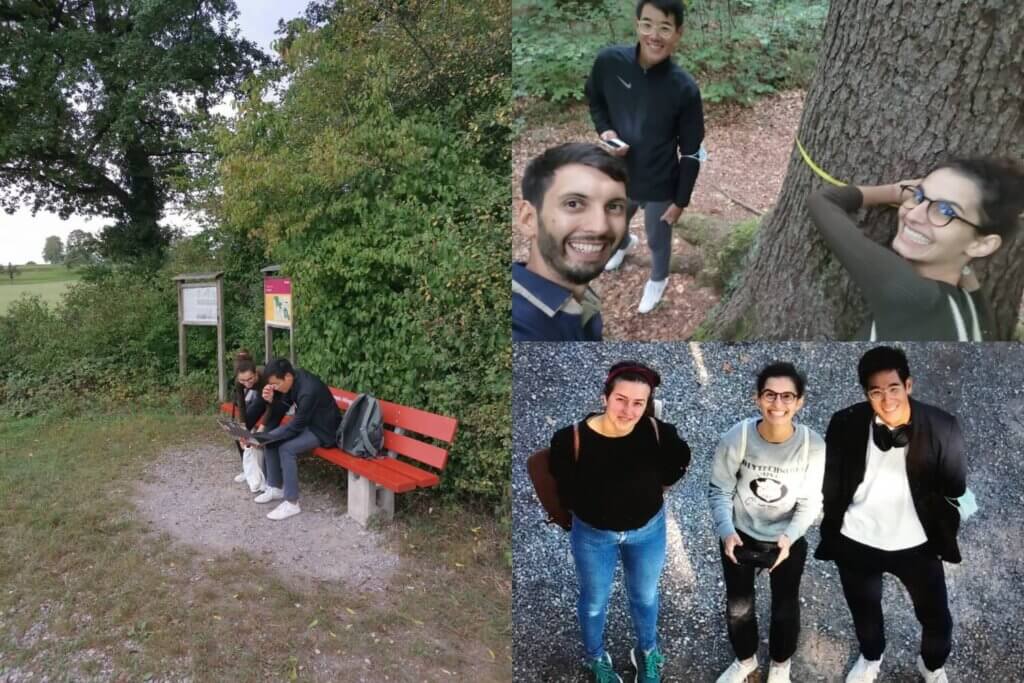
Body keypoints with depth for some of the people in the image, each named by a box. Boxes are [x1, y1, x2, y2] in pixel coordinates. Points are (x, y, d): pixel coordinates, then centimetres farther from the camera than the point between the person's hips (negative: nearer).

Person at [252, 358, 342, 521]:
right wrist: (271, 400, -17)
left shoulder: (308, 390, -32)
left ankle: (291, 503, -16)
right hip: (306, 423, 9)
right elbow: (281, 412, 4)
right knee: (270, 440, 2)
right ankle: (275, 488, 16)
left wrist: (264, 438, -23)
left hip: (324, 430, -9)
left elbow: (295, 427, -26)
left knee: (286, 449, -26)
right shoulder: (293, 381, -5)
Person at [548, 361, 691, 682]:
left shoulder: (658, 432, -25)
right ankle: (595, 657, 54)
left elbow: (681, 460, -1)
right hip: (593, 535, -1)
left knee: (645, 596, 27)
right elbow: (565, 490, -10)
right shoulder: (573, 438, -30)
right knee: (594, 601, 23)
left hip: (649, 530, 2)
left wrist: (653, 489, -2)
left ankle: (647, 653, 57)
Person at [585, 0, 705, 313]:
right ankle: (624, 244, 68)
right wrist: (605, 130, -14)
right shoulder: (609, 61, -19)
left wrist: (680, 201, -8)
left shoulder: (684, 89, -25)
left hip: (660, 186, -3)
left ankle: (658, 280, 55)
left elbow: (691, 153, -13)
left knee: (658, 240, 22)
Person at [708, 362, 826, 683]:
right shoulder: (736, 438, -27)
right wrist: (726, 531, -29)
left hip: (788, 538, 0)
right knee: (738, 605, 18)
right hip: (740, 534, 0)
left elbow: (810, 502, -13)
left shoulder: (813, 445, -25)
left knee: (786, 606, 20)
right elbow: (719, 490, -15)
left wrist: (789, 536, -28)